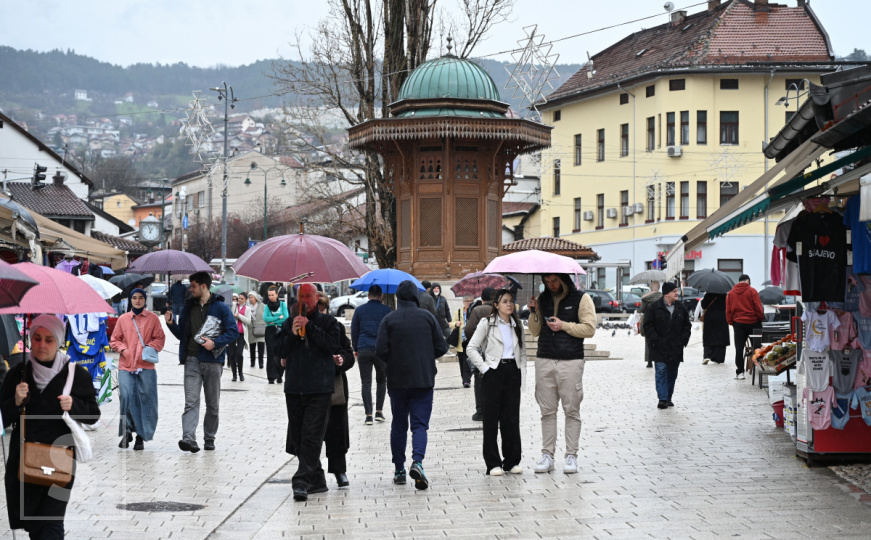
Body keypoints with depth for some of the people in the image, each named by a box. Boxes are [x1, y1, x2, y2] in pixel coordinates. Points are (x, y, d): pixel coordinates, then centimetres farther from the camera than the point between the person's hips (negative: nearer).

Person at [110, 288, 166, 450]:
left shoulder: (153, 318, 8)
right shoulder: (123, 319, 11)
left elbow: (160, 338, 9)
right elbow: (114, 340, 16)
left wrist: (150, 347, -8)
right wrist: (123, 349, -3)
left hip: (146, 366, -1)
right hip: (126, 366, 1)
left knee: (146, 399, -2)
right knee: (126, 397, -11)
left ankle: (141, 436, 5)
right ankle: (127, 432, 4)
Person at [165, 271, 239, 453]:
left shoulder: (220, 307, -2)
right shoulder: (188, 307, 12)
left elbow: (234, 331, -6)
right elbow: (182, 334, 19)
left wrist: (215, 343, -17)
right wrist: (171, 324, 1)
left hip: (212, 360, -2)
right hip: (192, 360, 2)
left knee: (212, 403, 8)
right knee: (191, 401, -11)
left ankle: (209, 438, 20)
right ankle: (189, 438, -21)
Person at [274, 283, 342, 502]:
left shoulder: (327, 321, 5)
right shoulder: (290, 323, 13)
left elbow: (332, 344, -11)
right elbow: (279, 351, 6)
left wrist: (309, 327, -13)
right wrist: (292, 334, -9)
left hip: (320, 390, -5)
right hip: (294, 389, 5)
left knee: (311, 437, -12)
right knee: (298, 437, 8)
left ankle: (302, 481, -17)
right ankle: (317, 480, 20)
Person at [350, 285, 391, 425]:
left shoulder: (359, 310, 5)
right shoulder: (387, 311, 1)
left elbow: (354, 331, 10)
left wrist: (356, 349, 20)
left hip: (363, 350, 1)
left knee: (366, 383, 3)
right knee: (381, 381, 16)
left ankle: (368, 415, -4)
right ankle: (379, 411, 13)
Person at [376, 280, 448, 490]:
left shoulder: (389, 319, -4)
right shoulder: (427, 317, -1)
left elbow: (380, 350, -10)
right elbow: (442, 347, -1)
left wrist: (393, 361, 10)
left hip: (397, 380, 0)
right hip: (424, 379, 0)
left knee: (398, 425, 13)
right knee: (420, 424, 0)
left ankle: (399, 469, 17)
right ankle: (417, 461, -23)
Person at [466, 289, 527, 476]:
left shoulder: (517, 325, 12)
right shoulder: (487, 323, -1)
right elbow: (472, 348, -4)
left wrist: (522, 371, 6)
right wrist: (484, 368, -9)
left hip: (513, 371, 4)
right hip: (494, 372, -4)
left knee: (512, 417, 3)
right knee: (491, 418, -1)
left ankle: (512, 461, 11)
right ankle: (493, 463, 3)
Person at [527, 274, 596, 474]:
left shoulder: (581, 298, 3)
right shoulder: (542, 299, 14)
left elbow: (589, 328, -4)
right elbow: (535, 331, 15)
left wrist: (564, 325, -11)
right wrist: (534, 312, -1)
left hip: (571, 362, -3)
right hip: (544, 360, 4)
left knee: (572, 411, -1)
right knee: (547, 411, 4)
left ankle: (571, 455, 4)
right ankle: (547, 454, 8)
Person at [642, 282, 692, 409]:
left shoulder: (680, 308, 9)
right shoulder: (655, 307, -4)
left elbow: (687, 325, 14)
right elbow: (648, 325, -4)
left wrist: (683, 339, 2)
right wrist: (654, 340, -12)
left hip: (676, 348, 4)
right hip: (660, 347, -4)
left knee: (672, 373, 9)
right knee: (661, 371, -9)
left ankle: (668, 398, 18)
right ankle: (662, 399, -10)